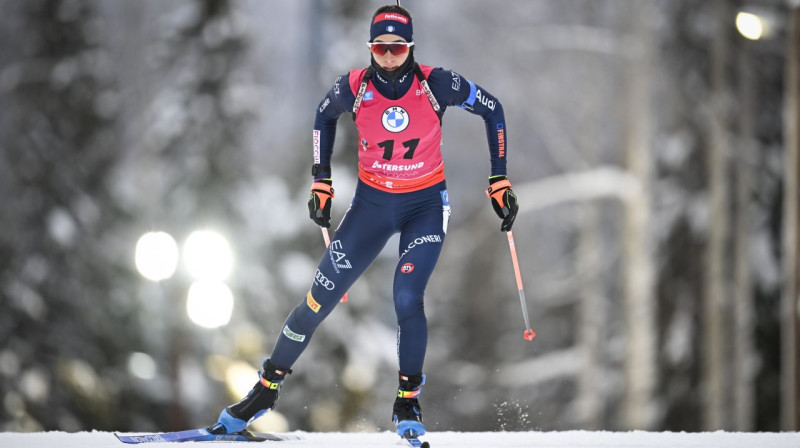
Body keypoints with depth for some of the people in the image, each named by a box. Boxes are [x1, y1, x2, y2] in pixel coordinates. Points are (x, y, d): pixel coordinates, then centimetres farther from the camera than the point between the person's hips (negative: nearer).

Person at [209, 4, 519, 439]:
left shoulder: (436, 84, -19)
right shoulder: (354, 87, -15)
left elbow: (492, 109, -5)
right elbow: (324, 116, 8)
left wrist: (499, 182, -5)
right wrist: (321, 183, 6)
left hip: (425, 206, -2)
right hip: (371, 203, 2)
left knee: (407, 300, -21)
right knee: (320, 298, -1)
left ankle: (408, 402, 0)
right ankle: (267, 387, 15)